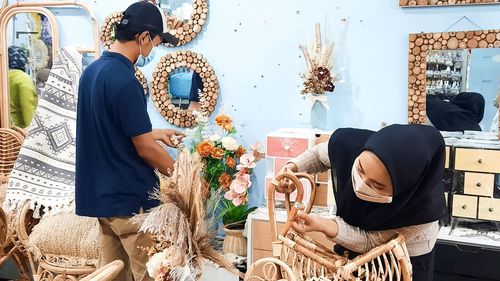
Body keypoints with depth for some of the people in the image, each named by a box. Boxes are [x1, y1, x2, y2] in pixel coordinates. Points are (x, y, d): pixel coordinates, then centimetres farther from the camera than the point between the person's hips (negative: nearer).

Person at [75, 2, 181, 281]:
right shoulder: (125, 81, -21)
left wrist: (156, 133, 22)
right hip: (129, 198, -9)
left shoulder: (92, 71, 7)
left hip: (102, 194, 9)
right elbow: (145, 149, -18)